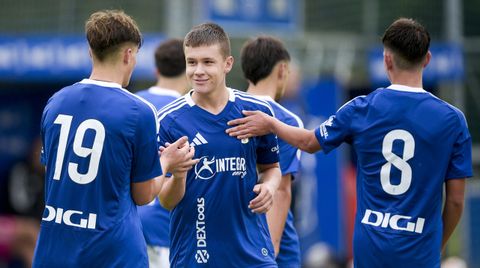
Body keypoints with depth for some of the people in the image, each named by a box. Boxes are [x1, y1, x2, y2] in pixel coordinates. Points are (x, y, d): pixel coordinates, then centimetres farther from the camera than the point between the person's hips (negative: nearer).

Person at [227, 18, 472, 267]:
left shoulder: (361, 109, -2)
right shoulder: (452, 119, -7)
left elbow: (310, 142, 16)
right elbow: (456, 200, -3)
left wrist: (270, 124, 33)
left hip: (370, 246, 2)